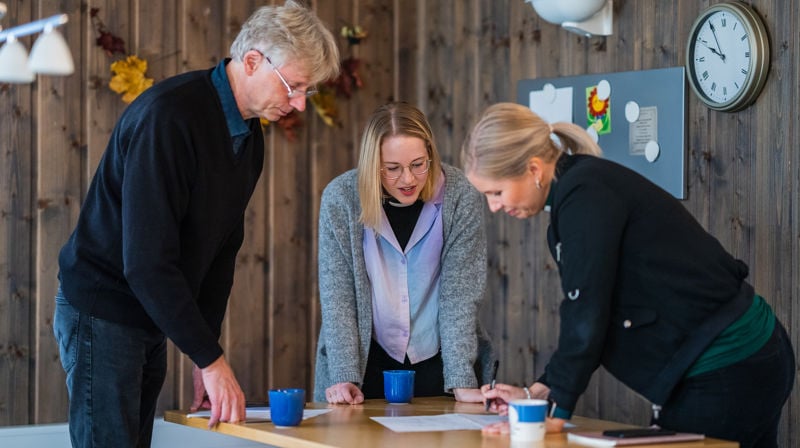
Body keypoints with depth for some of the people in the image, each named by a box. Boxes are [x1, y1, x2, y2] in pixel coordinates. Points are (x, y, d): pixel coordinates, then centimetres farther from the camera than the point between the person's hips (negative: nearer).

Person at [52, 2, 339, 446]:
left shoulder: (249, 136, 6)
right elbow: (146, 260, -27)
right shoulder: (169, 115, -23)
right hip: (102, 312, -8)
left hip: (149, 321, 8)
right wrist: (210, 358, -24)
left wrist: (206, 352, 5)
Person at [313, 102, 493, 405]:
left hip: (438, 364, 0)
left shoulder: (460, 197, -13)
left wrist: (462, 381, -21)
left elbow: (459, 292, -14)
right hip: (370, 363, 0)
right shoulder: (340, 198, -13)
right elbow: (336, 294, -12)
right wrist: (344, 377, -20)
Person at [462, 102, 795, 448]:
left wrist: (556, 414, -14)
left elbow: (587, 313, -20)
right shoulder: (585, 185, 11)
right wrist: (537, 393, 12)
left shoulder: (584, 195, -17)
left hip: (721, 376, -10)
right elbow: (587, 314, 16)